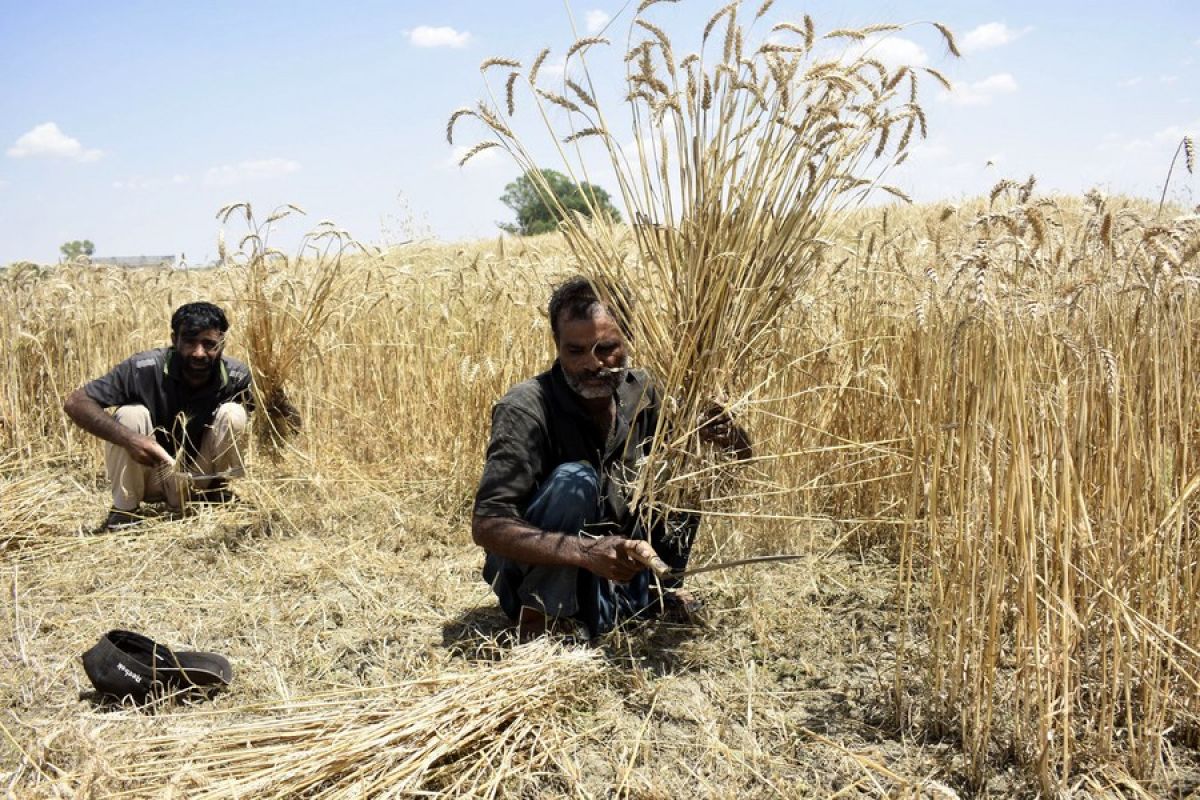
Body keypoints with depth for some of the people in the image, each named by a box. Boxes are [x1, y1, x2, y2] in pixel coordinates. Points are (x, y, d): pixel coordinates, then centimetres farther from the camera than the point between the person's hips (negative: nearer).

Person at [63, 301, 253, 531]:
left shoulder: (237, 376, -19)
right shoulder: (144, 368, -26)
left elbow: (239, 432, -2)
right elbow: (75, 403, -27)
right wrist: (129, 439, -42)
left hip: (200, 478, 1)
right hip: (149, 474, -1)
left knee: (232, 414, -23)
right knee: (131, 414, -29)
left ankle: (220, 492, 1)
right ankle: (124, 509, -9)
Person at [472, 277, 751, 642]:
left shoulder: (641, 394, -8)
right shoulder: (526, 410, -24)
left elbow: (740, 454, -2)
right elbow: (486, 525, -31)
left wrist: (727, 434, -28)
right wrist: (586, 552, -44)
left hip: (613, 567, 5)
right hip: (536, 572, -5)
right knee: (573, 480, -31)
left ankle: (651, 590, 8)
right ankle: (542, 617, -16)